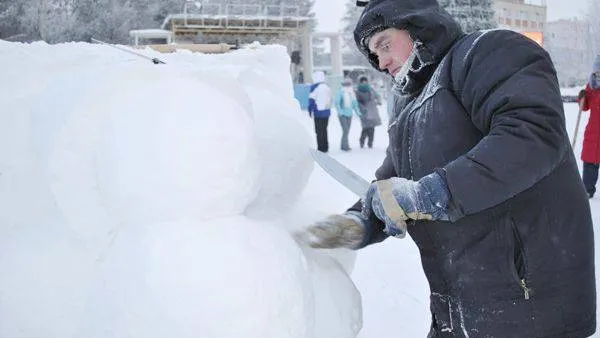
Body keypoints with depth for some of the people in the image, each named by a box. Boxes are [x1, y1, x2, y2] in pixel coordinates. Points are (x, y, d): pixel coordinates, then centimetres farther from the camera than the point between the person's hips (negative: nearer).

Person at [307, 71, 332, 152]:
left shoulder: (314, 87, -10)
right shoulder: (327, 87, 10)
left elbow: (312, 100, -11)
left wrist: (310, 111, -4)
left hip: (318, 112, -6)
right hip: (327, 112, 6)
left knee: (319, 131, -2)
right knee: (324, 130, 15)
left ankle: (321, 148, -4)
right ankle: (325, 147, 19)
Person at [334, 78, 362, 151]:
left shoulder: (351, 92, 10)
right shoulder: (341, 92, -7)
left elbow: (355, 103, 19)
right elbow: (337, 102, -9)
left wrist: (357, 112, 13)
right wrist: (339, 111, -19)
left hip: (349, 114, 6)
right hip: (342, 114, -6)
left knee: (347, 131, 7)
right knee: (345, 130, -15)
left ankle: (343, 146, 15)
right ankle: (345, 146, -13)